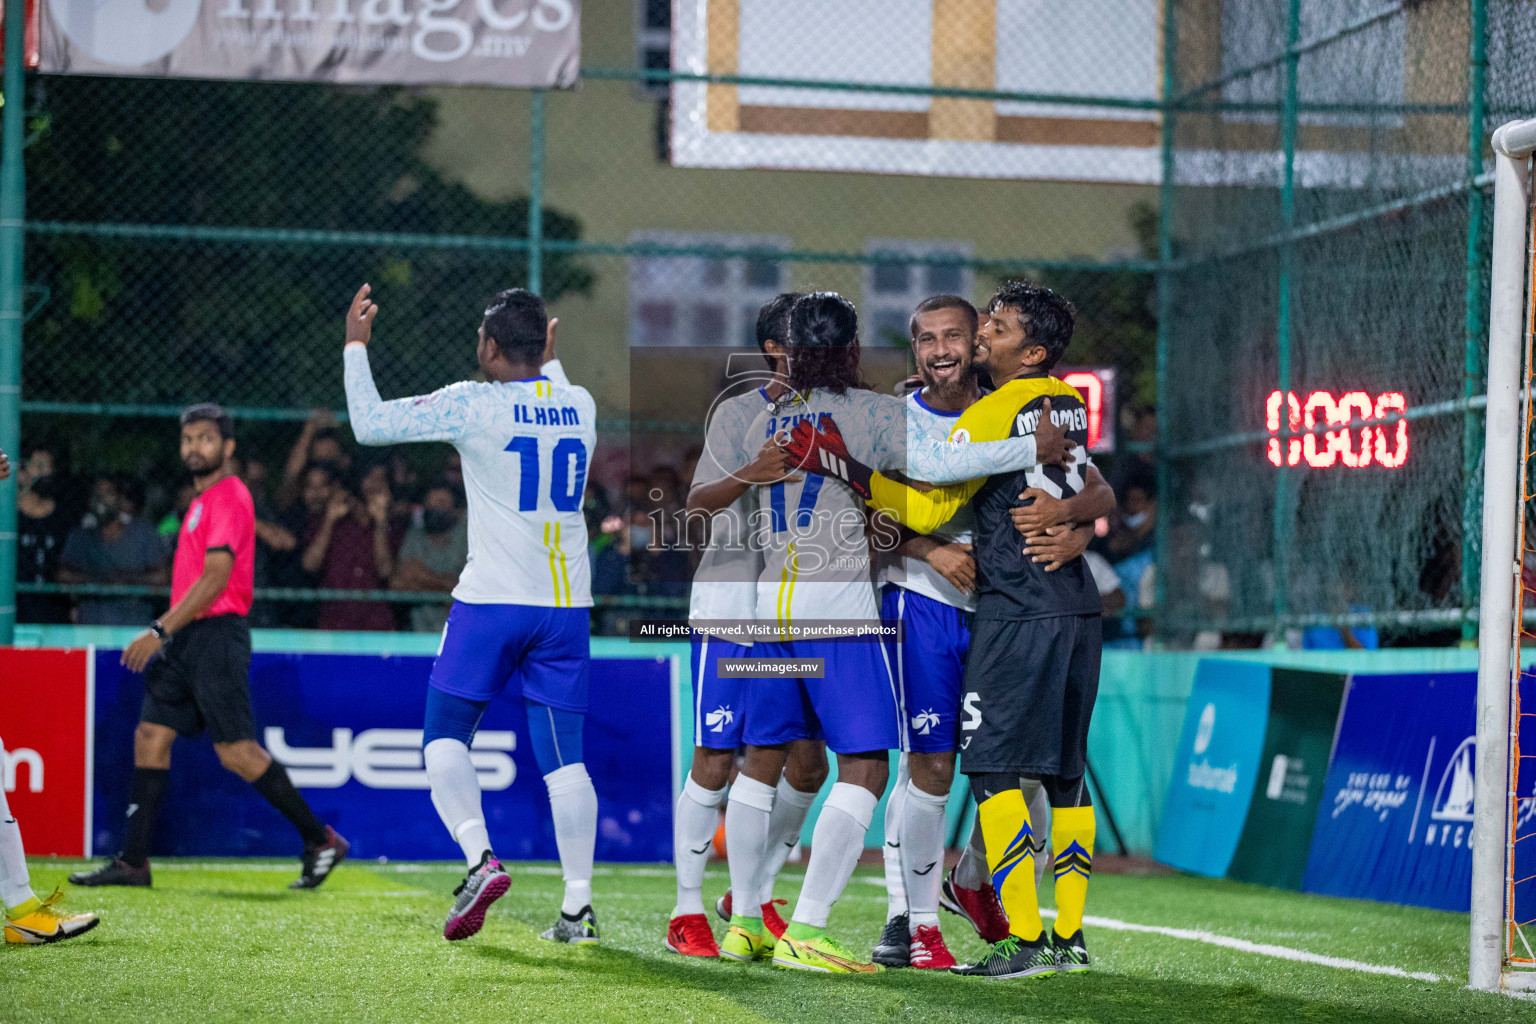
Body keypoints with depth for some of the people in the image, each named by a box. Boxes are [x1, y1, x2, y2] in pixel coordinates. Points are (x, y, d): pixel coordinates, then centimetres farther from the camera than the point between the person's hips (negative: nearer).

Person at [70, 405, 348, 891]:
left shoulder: (229, 497, -11)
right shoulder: (203, 500, 19)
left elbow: (215, 578, -19)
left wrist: (160, 631, -19)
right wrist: (166, 635, 21)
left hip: (216, 634, -10)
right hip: (187, 637, 10)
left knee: (237, 751, -11)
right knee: (150, 736, 4)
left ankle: (320, 841, -2)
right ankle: (132, 861, 5)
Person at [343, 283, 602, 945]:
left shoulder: (473, 405, -8)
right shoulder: (579, 406, 7)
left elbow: (369, 423, -1)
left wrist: (356, 344, 10)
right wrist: (549, 361, 41)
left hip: (491, 600, -4)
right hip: (567, 605, 4)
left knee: (445, 735, 9)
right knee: (562, 755, 5)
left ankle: (480, 858, -12)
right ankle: (578, 905, -2)